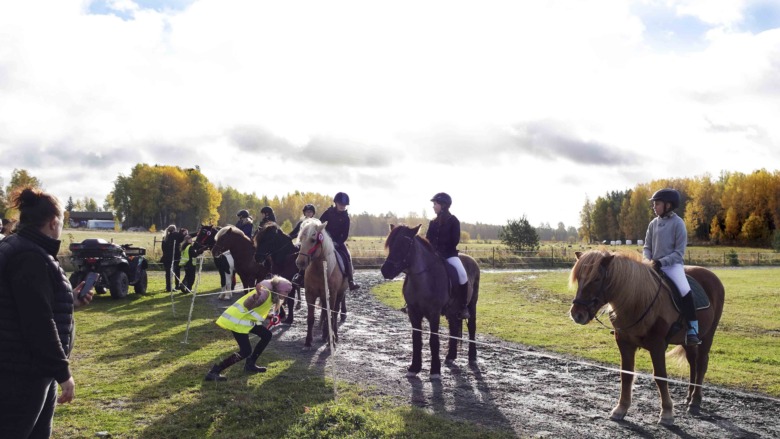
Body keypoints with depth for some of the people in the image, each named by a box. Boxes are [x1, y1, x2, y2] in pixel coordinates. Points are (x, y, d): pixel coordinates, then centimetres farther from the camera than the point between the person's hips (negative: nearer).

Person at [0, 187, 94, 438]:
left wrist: (70, 301, 17)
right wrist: (63, 373, -19)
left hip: (31, 368, 10)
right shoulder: (31, 258, -20)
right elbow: (38, 323, -25)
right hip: (21, 374, -10)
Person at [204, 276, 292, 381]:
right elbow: (247, 305, -37)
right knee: (246, 351, -13)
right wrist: (256, 296, -56)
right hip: (237, 319, -10)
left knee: (267, 335, 11)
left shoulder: (272, 295, 9)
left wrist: (269, 316, 16)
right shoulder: (265, 293, -21)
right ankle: (214, 372, -8)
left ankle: (250, 364, 20)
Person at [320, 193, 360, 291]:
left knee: (347, 256, -15)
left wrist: (338, 242, -18)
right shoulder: (329, 212, -4)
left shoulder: (346, 217, -3)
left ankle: (351, 282, -10)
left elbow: (345, 234, -5)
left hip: (339, 241, 1)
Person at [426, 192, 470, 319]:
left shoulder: (453, 221, -3)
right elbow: (428, 239, 9)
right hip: (434, 254, 5)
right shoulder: (433, 222, 11)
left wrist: (443, 252, -15)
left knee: (462, 273, -29)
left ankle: (463, 307, -19)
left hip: (449, 254, -5)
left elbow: (455, 240, -9)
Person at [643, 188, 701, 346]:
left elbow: (679, 252, -9)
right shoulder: (653, 223, 9)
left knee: (685, 291, -28)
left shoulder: (678, 223, -7)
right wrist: (647, 261, -8)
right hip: (654, 265, 6)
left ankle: (693, 331, -22)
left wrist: (662, 262, -20)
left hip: (672, 264, -5)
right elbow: (647, 247, 12)